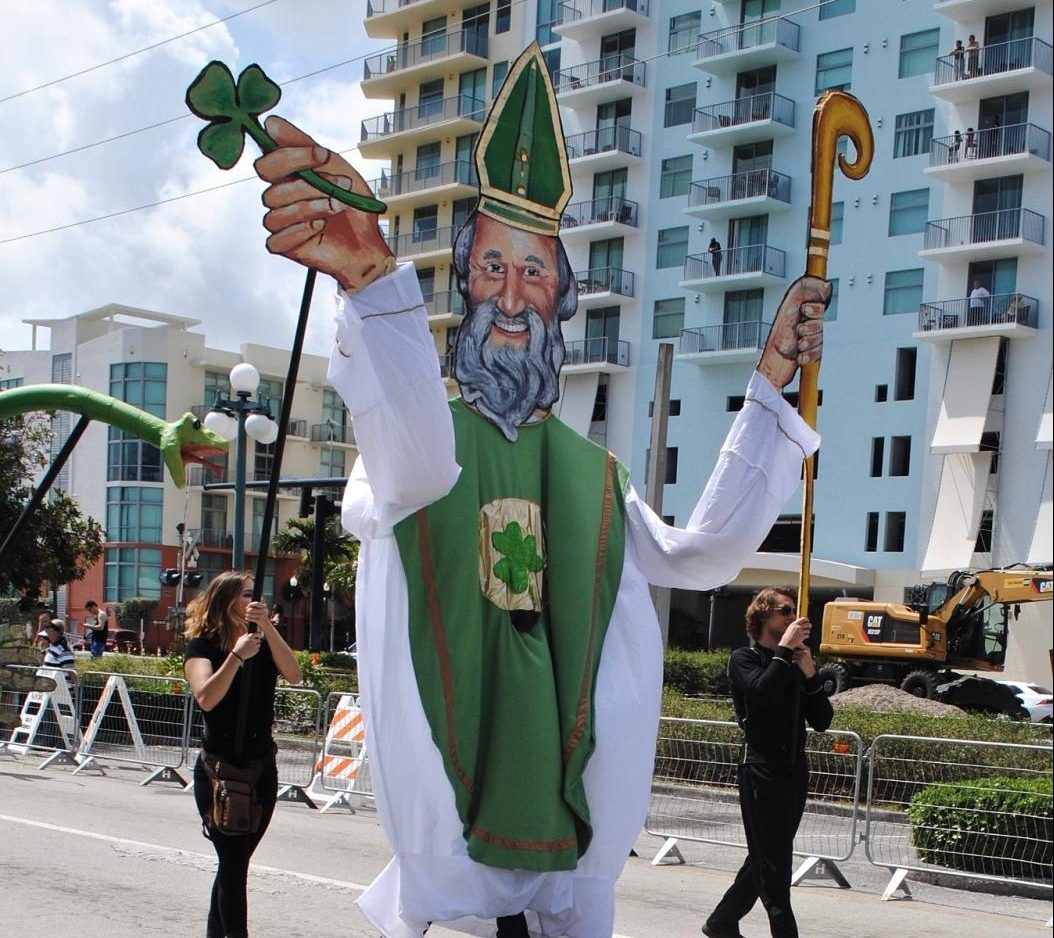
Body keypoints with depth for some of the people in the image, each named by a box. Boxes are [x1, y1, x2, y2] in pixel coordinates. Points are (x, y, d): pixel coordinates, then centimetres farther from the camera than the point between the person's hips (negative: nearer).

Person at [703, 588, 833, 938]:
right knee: (774, 863, -8)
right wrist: (784, 650, -16)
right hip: (762, 768, -7)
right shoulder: (744, 659, -1)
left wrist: (809, 673, -6)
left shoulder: (796, 663, 14)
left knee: (764, 859, 13)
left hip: (795, 769, 7)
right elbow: (761, 692, -24)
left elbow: (821, 721, 7)